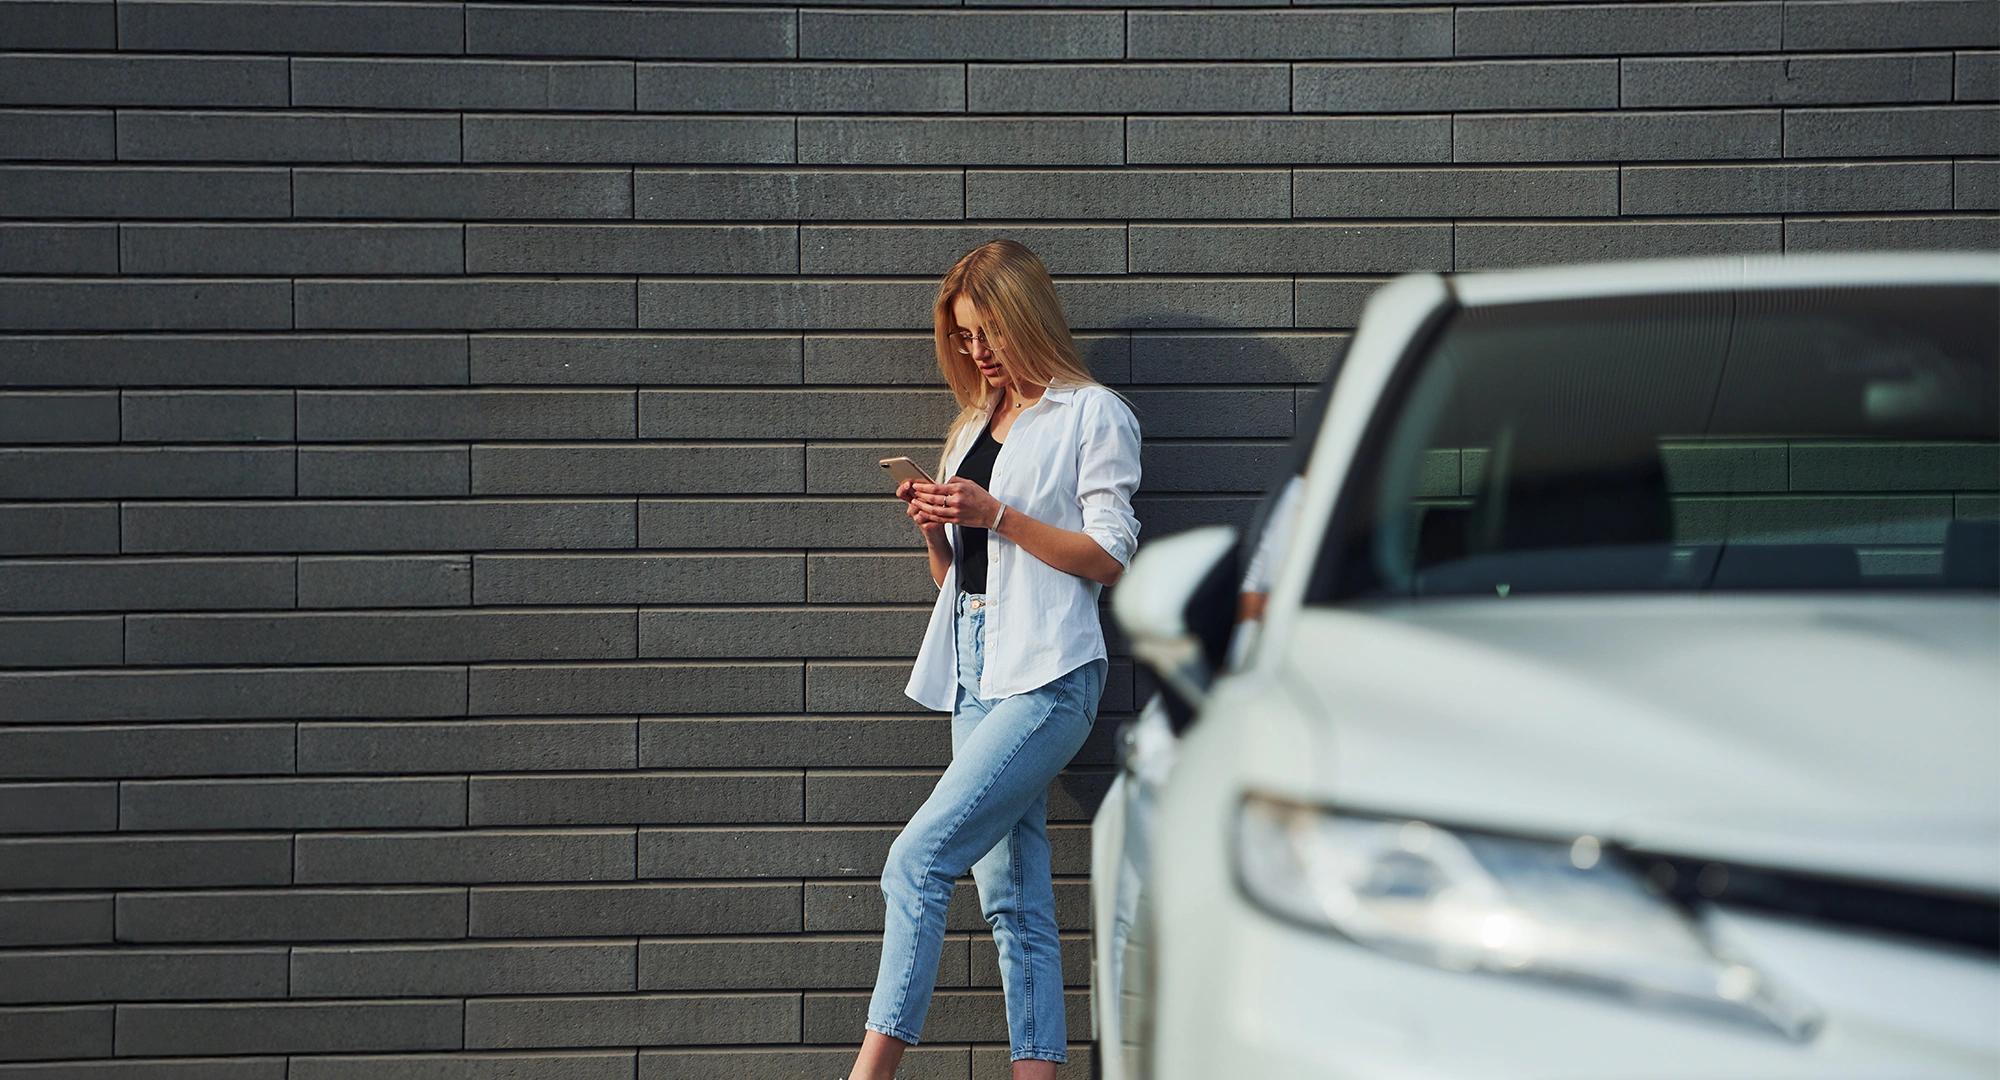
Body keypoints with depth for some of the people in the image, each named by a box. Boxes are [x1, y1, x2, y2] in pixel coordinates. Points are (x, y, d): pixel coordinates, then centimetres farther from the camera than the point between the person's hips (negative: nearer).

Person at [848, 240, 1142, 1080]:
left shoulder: (1092, 415, 1)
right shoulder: (973, 427, 22)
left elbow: (1109, 557, -7)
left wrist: (997, 515, -13)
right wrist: (934, 529, 4)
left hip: (1046, 678, -8)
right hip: (976, 674, 8)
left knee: (919, 857, -19)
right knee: (1012, 895, 2)